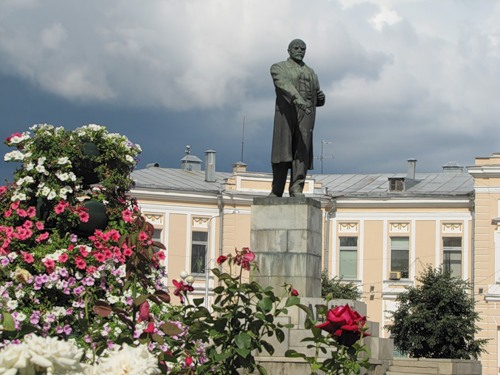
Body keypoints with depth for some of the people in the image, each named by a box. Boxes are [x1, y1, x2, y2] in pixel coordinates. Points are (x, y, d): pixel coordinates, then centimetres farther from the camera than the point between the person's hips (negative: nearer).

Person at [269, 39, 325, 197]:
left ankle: (296, 189, -14)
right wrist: (298, 99, -31)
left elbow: (317, 100, 28)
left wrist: (321, 98, 3)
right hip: (286, 112, -3)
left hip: (306, 114, 4)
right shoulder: (278, 68, 9)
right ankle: (276, 191, -1)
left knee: (302, 151, -9)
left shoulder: (311, 73, 25)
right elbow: (284, 84, -13)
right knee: (283, 150, -7)